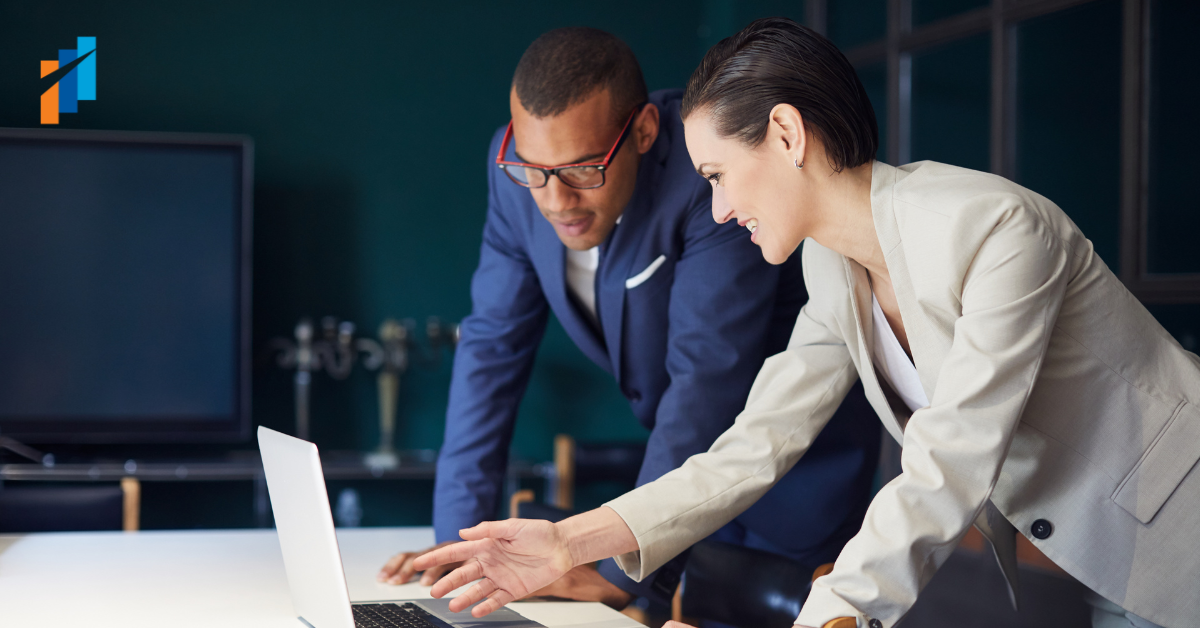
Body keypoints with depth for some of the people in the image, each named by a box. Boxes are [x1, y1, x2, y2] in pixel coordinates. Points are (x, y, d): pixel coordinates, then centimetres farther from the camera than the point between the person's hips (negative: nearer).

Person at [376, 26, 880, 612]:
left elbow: (707, 376, -34)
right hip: (692, 455, 5)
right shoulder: (518, 165, -13)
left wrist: (626, 571, -36)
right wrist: (459, 534, -12)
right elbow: (493, 343, -7)